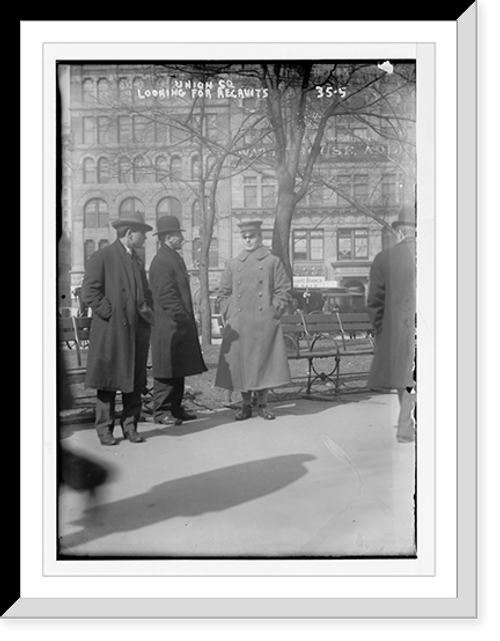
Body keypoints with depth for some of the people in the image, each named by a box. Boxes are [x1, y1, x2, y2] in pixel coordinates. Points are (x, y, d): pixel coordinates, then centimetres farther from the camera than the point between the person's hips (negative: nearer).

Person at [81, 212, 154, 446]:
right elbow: (89, 292, -10)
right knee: (108, 383, 0)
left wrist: (148, 312, 8)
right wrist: (110, 313, -13)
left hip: (137, 331, 6)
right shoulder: (101, 257, -3)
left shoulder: (137, 260, 19)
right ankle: (105, 430, 10)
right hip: (111, 332, -6)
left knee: (135, 383, 7)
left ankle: (130, 426, 16)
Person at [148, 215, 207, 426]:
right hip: (168, 326, -10)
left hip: (181, 324, 10)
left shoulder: (175, 257, 17)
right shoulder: (161, 261, -15)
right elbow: (166, 295, -20)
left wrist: (187, 318, 17)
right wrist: (181, 317, -17)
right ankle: (161, 411, 8)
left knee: (179, 368, 14)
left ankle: (176, 408, 22)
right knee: (167, 370, -2)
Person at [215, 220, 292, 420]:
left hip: (265, 323, -2)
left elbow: (284, 291, 4)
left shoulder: (272, 262, 5)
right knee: (240, 365, 3)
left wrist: (274, 312, -4)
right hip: (238, 326, 2)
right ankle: (246, 405, 15)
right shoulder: (233, 264, 12)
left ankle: (262, 404, 15)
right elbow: (222, 293, 15)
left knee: (264, 363, 1)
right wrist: (229, 314, 4)